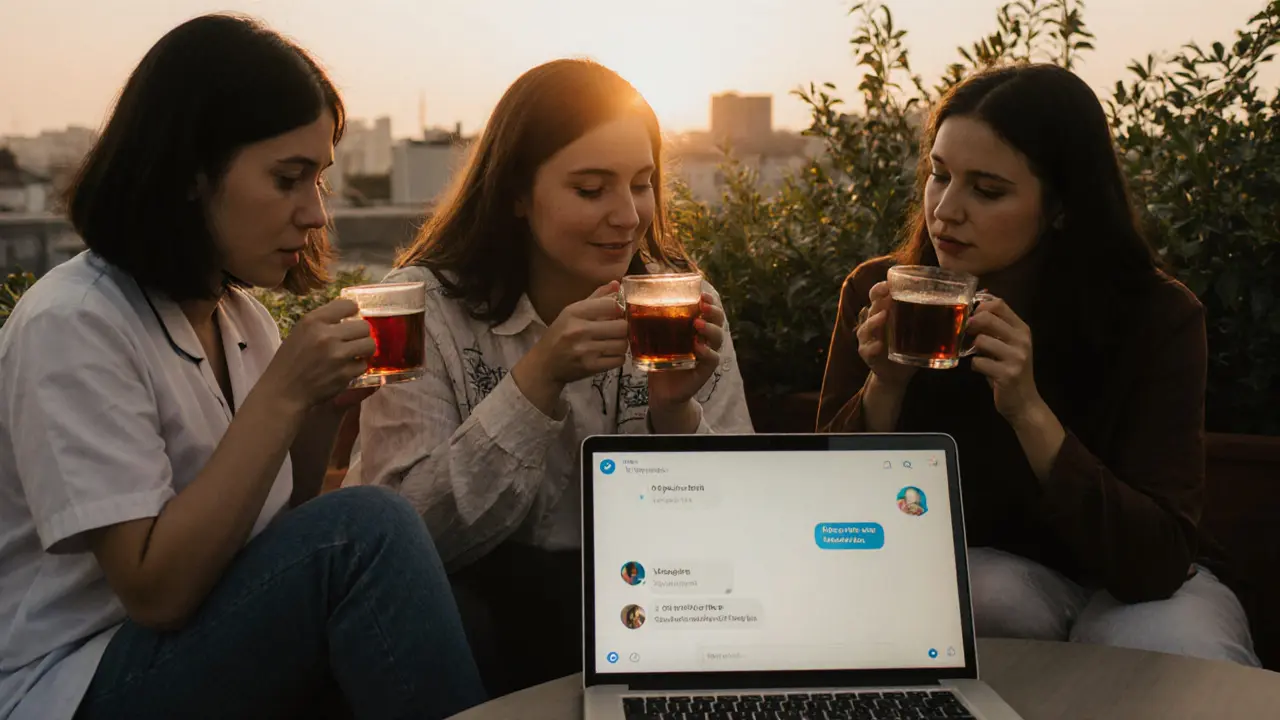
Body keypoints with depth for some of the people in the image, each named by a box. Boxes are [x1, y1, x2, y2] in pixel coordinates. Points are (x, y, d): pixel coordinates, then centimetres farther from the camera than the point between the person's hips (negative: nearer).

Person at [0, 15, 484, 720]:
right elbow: (158, 592, -21)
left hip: (222, 643, 7)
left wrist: (320, 410, -7)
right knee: (366, 528, -26)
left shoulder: (243, 316, 6)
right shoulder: (71, 325, -17)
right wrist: (281, 395, -24)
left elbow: (275, 537, 9)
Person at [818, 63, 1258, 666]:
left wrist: (1029, 410, -36)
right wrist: (884, 386, -29)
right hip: (974, 572, 1)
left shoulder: (1155, 317, -18)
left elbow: (1158, 564, -24)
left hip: (1130, 589, 0)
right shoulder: (878, 294, -13)